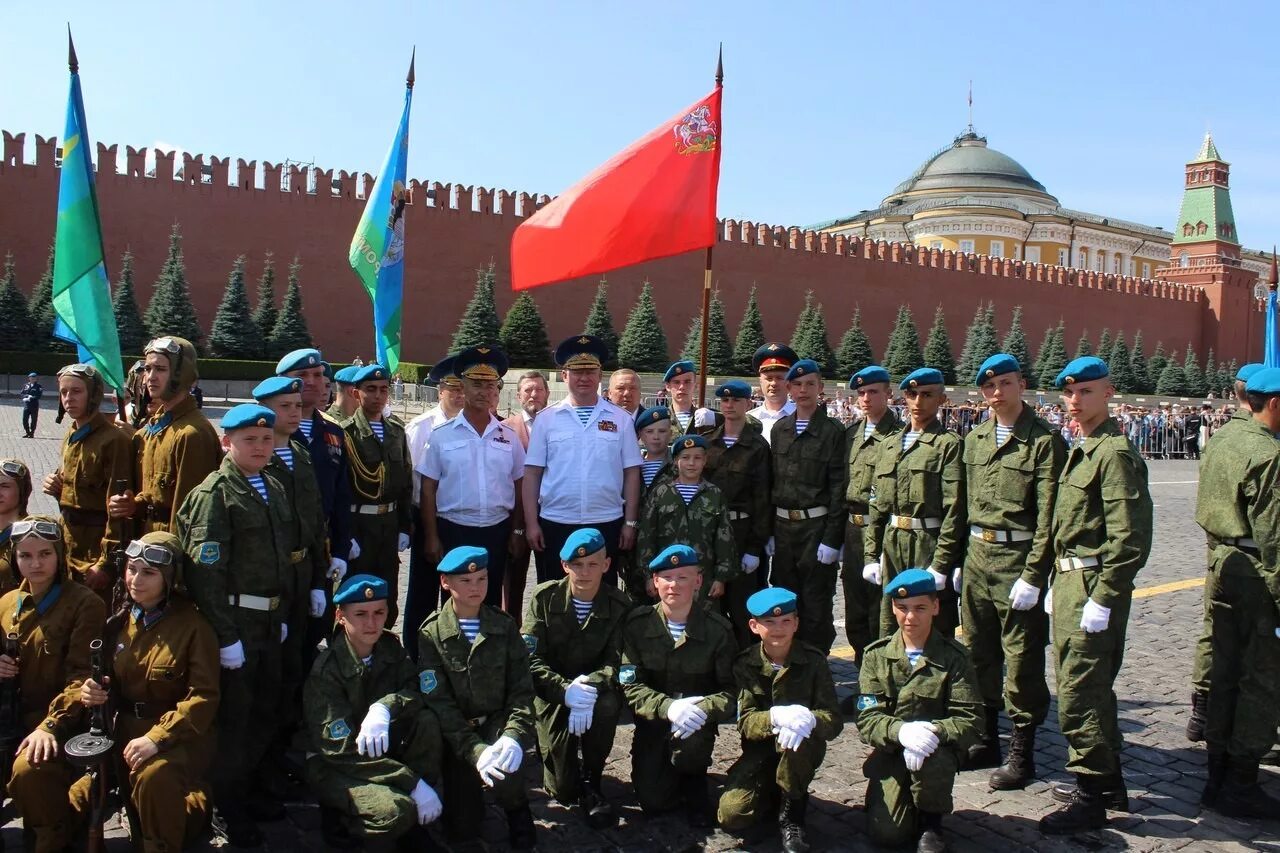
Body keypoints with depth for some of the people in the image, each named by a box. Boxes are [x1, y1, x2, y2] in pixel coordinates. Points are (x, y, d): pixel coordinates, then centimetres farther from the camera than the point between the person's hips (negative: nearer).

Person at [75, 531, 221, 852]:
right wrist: (94, 690, -7)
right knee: (76, 799, -5)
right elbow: (115, 683, 17)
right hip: (126, 730, 7)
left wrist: (158, 737, -28)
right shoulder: (120, 621, 7)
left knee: (154, 775, -36)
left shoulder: (193, 626, -12)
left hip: (179, 736, -7)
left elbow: (203, 697, -17)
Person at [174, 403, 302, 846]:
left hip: (270, 619, 7)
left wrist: (283, 615, 11)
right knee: (234, 712, 3)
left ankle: (251, 785, 36)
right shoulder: (214, 493, -12)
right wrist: (225, 636, -18)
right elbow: (207, 571, -17)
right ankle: (227, 806, 20)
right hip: (235, 620, -7)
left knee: (267, 707, 17)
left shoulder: (275, 488, 11)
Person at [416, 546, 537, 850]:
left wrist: (514, 736, -26)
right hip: (456, 732, 0)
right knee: (462, 827, -7)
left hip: (498, 722, 1)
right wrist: (475, 751, -26)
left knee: (504, 758, -33)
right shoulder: (432, 633, -9)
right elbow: (438, 702, -14)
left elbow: (522, 690, -7)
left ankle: (516, 808, 1)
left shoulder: (504, 626, -4)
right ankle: (469, 786, 27)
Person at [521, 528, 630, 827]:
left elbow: (617, 661, -14)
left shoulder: (619, 605, -7)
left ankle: (590, 782, -11)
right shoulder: (544, 597, -9)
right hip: (553, 693, -1)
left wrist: (591, 686, -35)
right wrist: (565, 690, -31)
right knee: (562, 791, -11)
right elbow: (532, 660, -15)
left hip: (596, 691, 1)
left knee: (608, 705, -36)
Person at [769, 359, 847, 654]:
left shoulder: (833, 431, -5)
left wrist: (832, 538, -13)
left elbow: (838, 488, -8)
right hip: (782, 525, 5)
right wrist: (768, 530, 6)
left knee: (816, 603, 2)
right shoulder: (780, 428, 9)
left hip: (816, 526, -5)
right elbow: (771, 481, 10)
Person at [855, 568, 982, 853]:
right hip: (891, 750, 1)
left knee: (930, 761, -36)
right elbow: (867, 719, -7)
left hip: (938, 750, -1)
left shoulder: (953, 657, -7)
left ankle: (931, 822, -3)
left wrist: (933, 731, -32)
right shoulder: (876, 655, -1)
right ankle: (910, 801, 20)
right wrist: (901, 731, -29)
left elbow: (971, 720, -12)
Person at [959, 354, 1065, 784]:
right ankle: (986, 740, 28)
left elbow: (1047, 516, -13)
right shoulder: (975, 439, 11)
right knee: (979, 652, 14)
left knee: (1022, 659, 1)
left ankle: (1022, 753, 14)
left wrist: (1033, 575, -16)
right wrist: (958, 560, 12)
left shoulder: (1045, 440, -9)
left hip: (1018, 558, -6)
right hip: (977, 555, 7)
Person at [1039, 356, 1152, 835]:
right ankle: (1107, 783, 31)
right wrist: (1057, 587, 17)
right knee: (1091, 688, 18)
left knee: (1080, 693, -5)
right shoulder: (1081, 451, 14)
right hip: (1071, 581, 10)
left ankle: (1090, 799, 6)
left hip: (1093, 586, -10)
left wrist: (1102, 600, -22)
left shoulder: (1115, 453, -16)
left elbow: (1129, 538, -21)